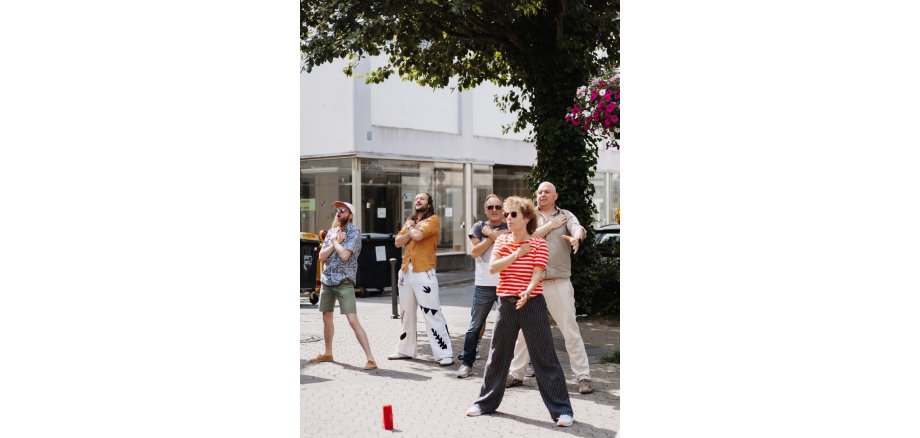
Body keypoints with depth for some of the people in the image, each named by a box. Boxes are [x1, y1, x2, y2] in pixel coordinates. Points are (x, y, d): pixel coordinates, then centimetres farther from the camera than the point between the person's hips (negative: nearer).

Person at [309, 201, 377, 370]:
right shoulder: (331, 231, 10)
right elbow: (321, 256, 2)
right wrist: (335, 241, -9)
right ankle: (327, 354, 35)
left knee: (353, 320, -15)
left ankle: (370, 358, -15)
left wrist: (335, 241, -7)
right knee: (326, 318, 17)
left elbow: (345, 255, -23)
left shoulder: (354, 232, -9)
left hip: (344, 282, -7)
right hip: (327, 281, 7)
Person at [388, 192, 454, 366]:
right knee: (406, 314, 15)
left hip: (424, 274, -7)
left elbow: (417, 235, -20)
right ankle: (405, 350, 26)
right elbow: (398, 242, 8)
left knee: (432, 315, -11)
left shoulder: (433, 220, -4)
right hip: (405, 272, 7)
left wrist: (411, 229, 1)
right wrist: (410, 231, -7)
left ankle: (444, 353, -9)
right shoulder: (409, 221, 18)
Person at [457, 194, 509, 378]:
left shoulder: (510, 228, 6)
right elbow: (474, 252, -4)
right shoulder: (479, 227, 7)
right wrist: (492, 237, -8)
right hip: (484, 285, 0)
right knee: (475, 326, 5)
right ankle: (466, 362, 14)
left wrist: (491, 233, -9)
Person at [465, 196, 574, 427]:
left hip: (532, 304, -4)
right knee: (497, 355, 12)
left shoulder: (538, 244, -5)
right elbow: (493, 268, -6)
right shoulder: (502, 240, 7)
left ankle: (562, 410, 2)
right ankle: (486, 402, 28)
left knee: (545, 358, -4)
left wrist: (527, 292, -35)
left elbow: (537, 274, -16)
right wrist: (517, 254, -13)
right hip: (506, 304, 4)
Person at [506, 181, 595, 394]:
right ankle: (516, 374, 20)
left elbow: (579, 228, -15)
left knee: (571, 330, -1)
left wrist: (576, 237, -39)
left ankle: (583, 376, 5)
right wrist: (551, 225, -6)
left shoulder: (566, 216, 6)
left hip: (559, 282, -2)